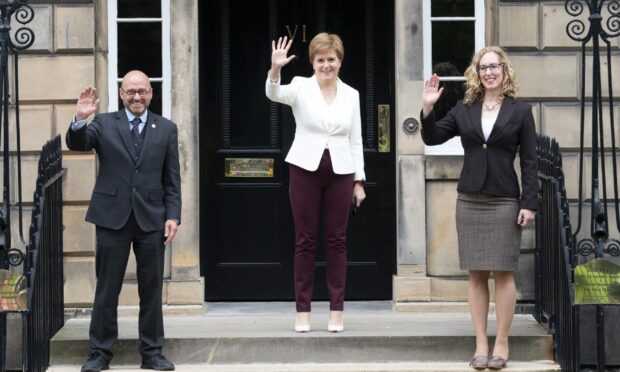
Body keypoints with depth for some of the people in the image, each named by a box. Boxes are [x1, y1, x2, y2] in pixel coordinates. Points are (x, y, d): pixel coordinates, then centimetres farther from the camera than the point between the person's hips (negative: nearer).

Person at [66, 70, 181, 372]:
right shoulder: (104, 124, 5)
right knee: (106, 289, 4)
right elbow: (77, 144, -10)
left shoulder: (166, 129, 7)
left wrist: (173, 216, -2)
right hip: (113, 217, -1)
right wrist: (80, 119, -28)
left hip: (151, 219, 1)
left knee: (152, 289, 6)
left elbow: (172, 179, 6)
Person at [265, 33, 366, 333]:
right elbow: (274, 94, -21)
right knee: (305, 240, 2)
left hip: (340, 173, 2)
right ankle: (303, 310, 8)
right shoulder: (301, 87, 0)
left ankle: (336, 310, 11)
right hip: (306, 170, -2)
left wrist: (359, 181, 7)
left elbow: (355, 140, 10)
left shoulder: (351, 95, 8)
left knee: (337, 240, 5)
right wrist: (275, 69, -41)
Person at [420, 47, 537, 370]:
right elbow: (432, 138, 11)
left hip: (504, 202, -3)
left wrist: (529, 203, -7)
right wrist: (427, 108, -5)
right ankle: (481, 343, 9)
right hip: (469, 201, 3)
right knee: (476, 274, 4)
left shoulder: (520, 111, 1)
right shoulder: (464, 110, 8)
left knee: (503, 273, -1)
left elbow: (529, 162, -1)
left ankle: (501, 343, 7)